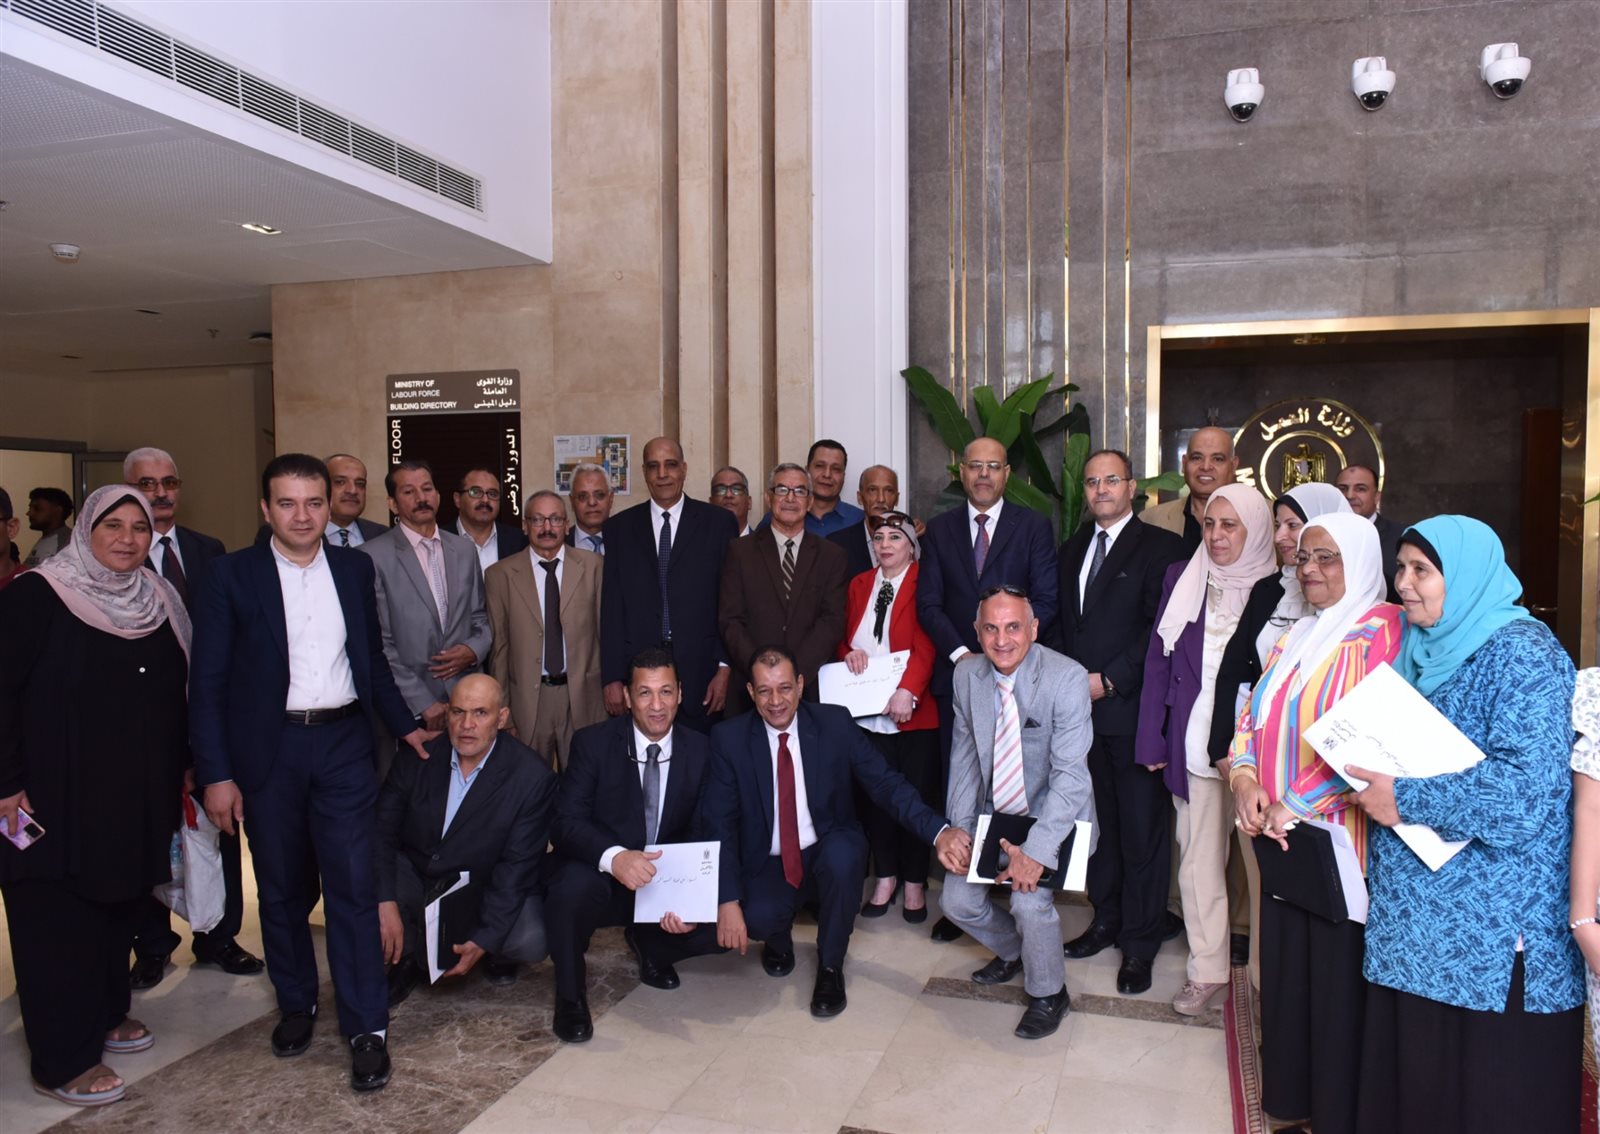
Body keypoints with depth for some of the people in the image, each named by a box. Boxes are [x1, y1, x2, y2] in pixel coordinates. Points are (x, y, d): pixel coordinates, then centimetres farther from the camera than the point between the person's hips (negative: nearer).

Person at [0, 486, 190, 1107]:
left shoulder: (158, 600, 6)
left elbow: (176, 691, 12)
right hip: (57, 798, -5)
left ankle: (106, 1013, 35)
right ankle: (63, 1060, 16)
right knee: (57, 922, 5)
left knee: (118, 905, 16)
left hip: (135, 799, 6)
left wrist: (180, 768, 11)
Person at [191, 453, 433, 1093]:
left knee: (353, 885, -2)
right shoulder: (234, 575, -3)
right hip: (269, 750, -1)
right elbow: (208, 681, -4)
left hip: (343, 743, 1)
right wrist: (216, 774, -9)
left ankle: (367, 1027, 7)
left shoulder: (356, 569, 6)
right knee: (281, 890, 13)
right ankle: (296, 1005, 33)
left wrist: (404, 726, 12)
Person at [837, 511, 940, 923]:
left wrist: (908, 691, -24)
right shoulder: (859, 585, 13)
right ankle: (885, 876, 22)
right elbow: (845, 637, 17)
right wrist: (849, 652, -6)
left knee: (917, 794, 3)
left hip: (914, 710, -4)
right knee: (875, 793, 7)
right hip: (867, 713, 4)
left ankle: (915, 882, 17)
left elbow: (925, 642, -13)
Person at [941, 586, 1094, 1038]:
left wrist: (1037, 851, -29)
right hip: (994, 813, 5)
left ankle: (1049, 994, 7)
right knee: (957, 901, -1)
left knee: (1029, 900, -25)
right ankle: (1014, 951, 34)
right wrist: (960, 828, -4)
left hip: (1053, 814, -5)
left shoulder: (1067, 678, -22)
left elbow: (1070, 774, -23)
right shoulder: (966, 675, -6)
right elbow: (964, 756, 5)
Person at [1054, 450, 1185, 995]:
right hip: (1082, 706, 6)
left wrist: (1109, 680, -13)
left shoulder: (1160, 547, -4)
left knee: (1142, 829, 1)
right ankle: (1106, 919, 27)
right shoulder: (1073, 548, 17)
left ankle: (1140, 943, 12)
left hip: (1133, 709, -5)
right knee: (1097, 820, 13)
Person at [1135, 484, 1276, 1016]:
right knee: (1198, 855, 8)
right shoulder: (1181, 579, 6)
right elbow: (1158, 661, 8)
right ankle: (1207, 967, 20)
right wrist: (1152, 740, 4)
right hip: (1194, 743, 3)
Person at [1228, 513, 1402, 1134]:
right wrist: (1245, 779, -7)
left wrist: (1299, 803, -20)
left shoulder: (1381, 633, -8)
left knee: (1337, 978, 2)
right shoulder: (1297, 636, 15)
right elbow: (1256, 713, 12)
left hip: (1339, 834, -7)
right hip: (1281, 835, 7)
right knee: (1285, 967, 13)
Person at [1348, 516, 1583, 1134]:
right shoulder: (1422, 649, 11)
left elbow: (1528, 792, -23)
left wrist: (1404, 799, -17)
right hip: (1416, 916, 7)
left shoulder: (1522, 654, -12)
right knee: (1409, 1081, 13)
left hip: (1494, 931, -7)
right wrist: (1371, 777, 0)